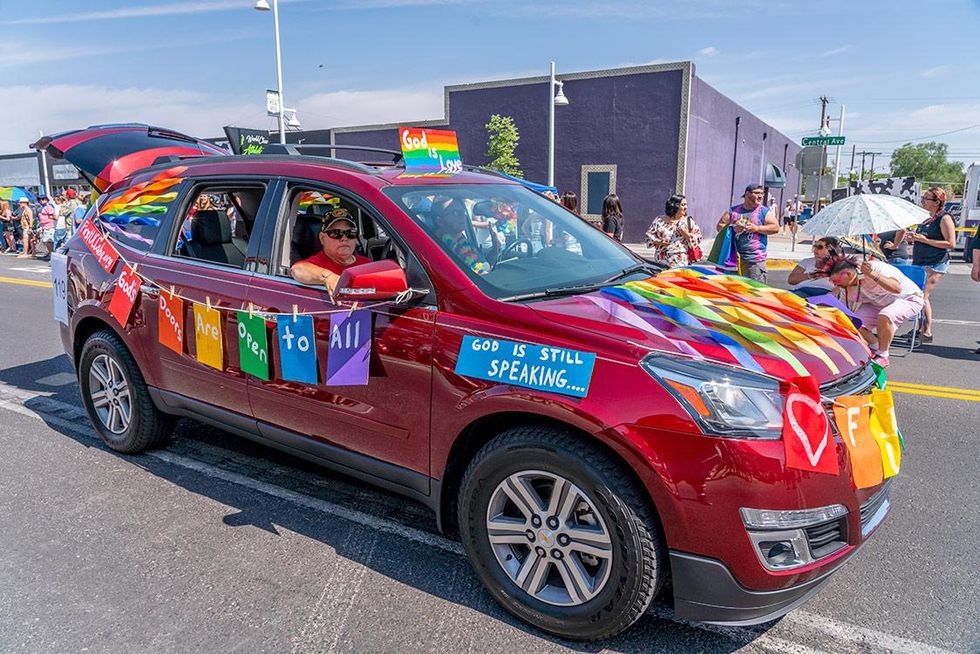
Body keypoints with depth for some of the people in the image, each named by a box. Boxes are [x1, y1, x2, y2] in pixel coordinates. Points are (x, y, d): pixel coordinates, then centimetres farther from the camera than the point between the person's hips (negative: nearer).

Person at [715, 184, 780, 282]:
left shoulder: (764, 211, 5)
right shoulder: (733, 211, 10)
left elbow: (776, 227, -3)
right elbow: (719, 226, 7)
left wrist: (757, 228, -15)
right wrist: (732, 228, -12)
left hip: (755, 259, -3)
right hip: (734, 257, 3)